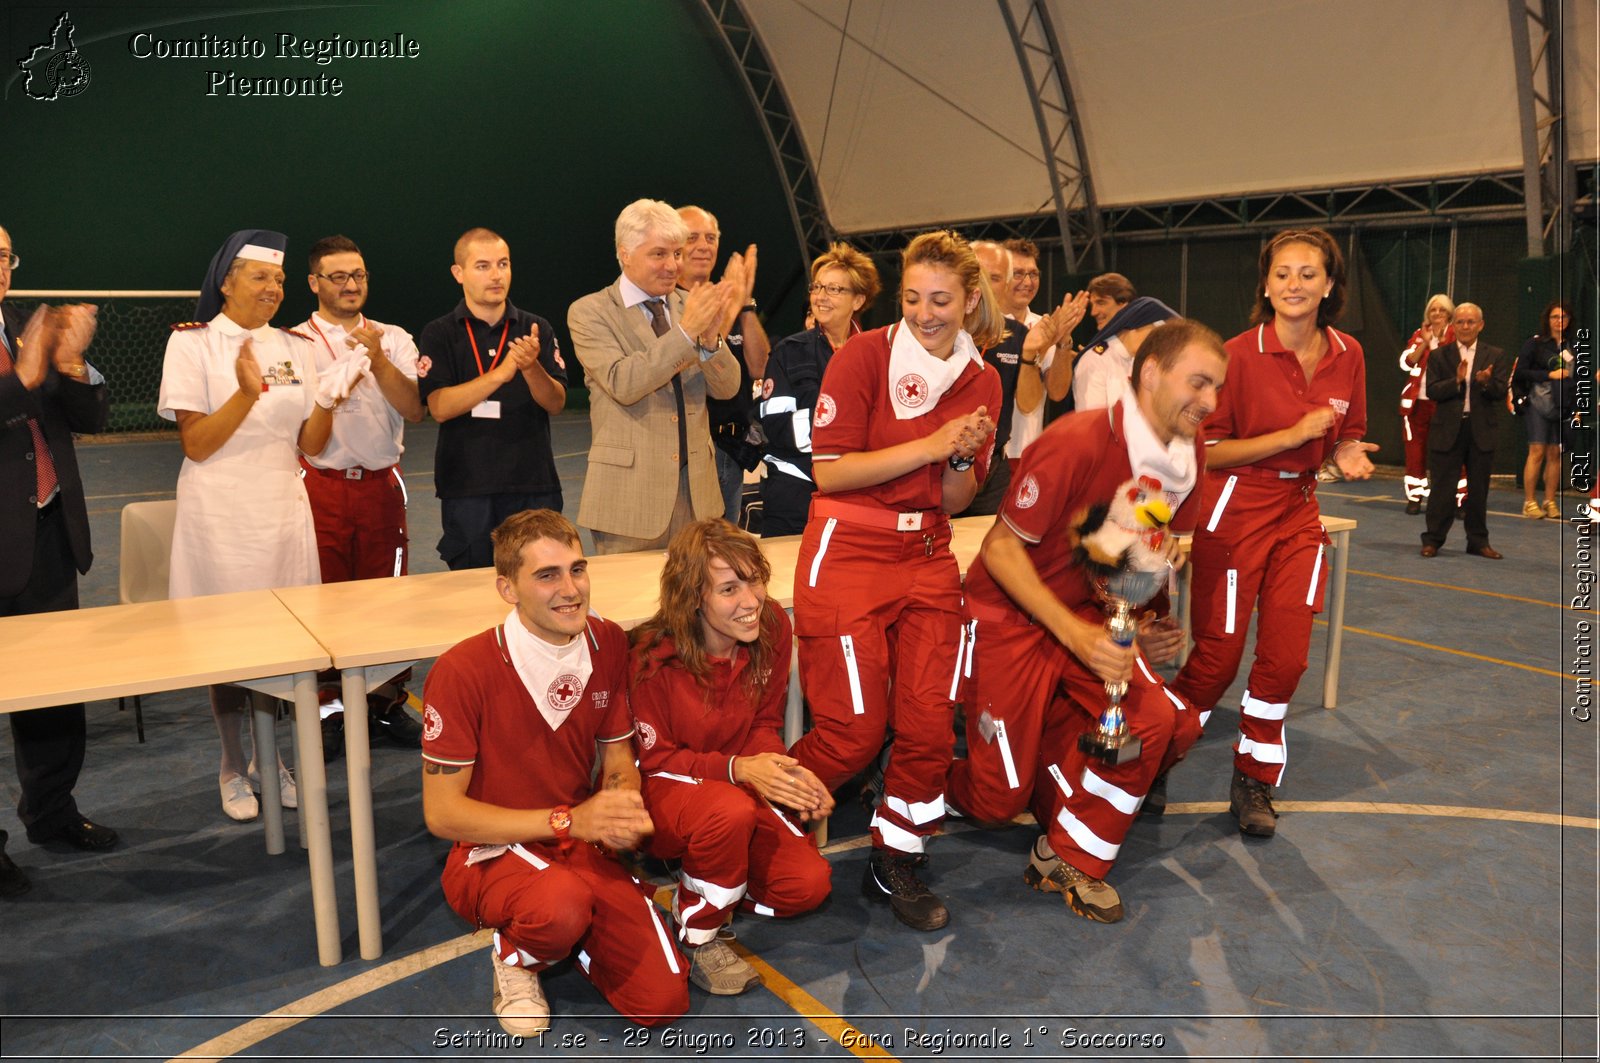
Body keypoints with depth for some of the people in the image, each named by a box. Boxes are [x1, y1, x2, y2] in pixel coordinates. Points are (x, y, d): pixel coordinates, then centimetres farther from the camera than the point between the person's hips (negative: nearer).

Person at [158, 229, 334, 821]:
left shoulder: (296, 347, 7)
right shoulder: (192, 343, -4)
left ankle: (270, 758, 23)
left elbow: (310, 445, 5)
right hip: (221, 511, -4)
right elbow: (195, 444, -10)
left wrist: (328, 400, -13)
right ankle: (233, 767, 19)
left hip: (283, 506, 4)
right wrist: (247, 394, -23)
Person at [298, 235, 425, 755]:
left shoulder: (394, 340, 7)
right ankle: (329, 711, 16)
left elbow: (414, 410, -5)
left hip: (382, 484, 2)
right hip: (322, 486, -2)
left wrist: (378, 360, -17)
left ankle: (388, 702, 20)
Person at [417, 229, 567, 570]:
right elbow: (439, 407, -11)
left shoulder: (536, 329, 7)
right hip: (467, 487, -1)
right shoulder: (440, 334, 2)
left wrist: (531, 367, -21)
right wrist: (501, 373, -21)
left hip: (533, 482, 2)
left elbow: (556, 403, -1)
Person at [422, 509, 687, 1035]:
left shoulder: (608, 644, -5)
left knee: (663, 1001, -9)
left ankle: (569, 935, 19)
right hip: (492, 854, -4)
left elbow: (619, 762, 6)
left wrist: (622, 810, -19)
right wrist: (567, 820, -23)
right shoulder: (462, 671, -21)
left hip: (582, 850, 4)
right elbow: (442, 812, -16)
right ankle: (515, 955, -1)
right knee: (562, 900, -38)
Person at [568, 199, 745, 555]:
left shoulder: (689, 305, 9)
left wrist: (711, 338, -16)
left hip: (696, 488, 4)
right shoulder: (589, 312, -4)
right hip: (630, 493, -4)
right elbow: (622, 384, -19)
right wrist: (685, 332, -24)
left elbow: (727, 388, 3)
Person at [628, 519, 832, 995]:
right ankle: (698, 934, -11)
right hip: (663, 794, -5)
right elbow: (653, 759, -15)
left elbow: (765, 724, 1)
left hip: (742, 782, 5)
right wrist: (735, 768, -31)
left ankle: (707, 886, 14)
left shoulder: (772, 628, -10)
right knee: (731, 811, -39)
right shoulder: (655, 657, -24)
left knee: (807, 884, -14)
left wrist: (788, 772, -21)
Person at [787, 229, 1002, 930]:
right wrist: (931, 445, -18)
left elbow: (956, 501, 10)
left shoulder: (981, 382, 8)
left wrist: (964, 458, -11)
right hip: (847, 552, -5)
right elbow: (828, 471, -14)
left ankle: (896, 862, 23)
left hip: (927, 556, 5)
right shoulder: (864, 355, -7)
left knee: (929, 724, 3)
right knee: (854, 731, -4)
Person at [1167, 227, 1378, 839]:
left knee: (1285, 657, 2)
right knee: (1217, 657, 0)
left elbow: (1346, 438, 17)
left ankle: (1254, 780, 21)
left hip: (1298, 514, 5)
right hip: (1234, 512, -5)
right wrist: (1295, 433, -19)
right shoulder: (1239, 354, -13)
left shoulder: (1346, 355, 2)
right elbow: (1207, 453, -13)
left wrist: (1346, 456, -6)